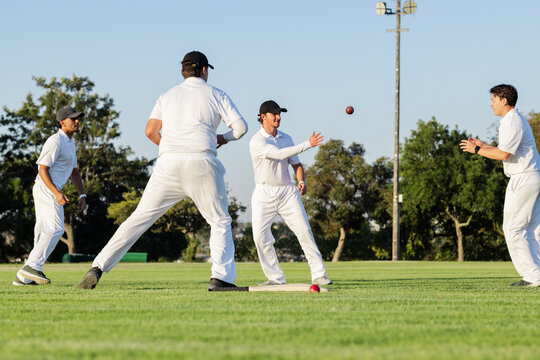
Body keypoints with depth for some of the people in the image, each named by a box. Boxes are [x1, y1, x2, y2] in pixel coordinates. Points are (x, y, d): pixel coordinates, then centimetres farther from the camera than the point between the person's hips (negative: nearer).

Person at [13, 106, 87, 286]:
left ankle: (23, 276, 6)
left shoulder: (71, 143, 20)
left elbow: (74, 171, 25)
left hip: (52, 191, 10)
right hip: (46, 189, -10)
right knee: (55, 229, -19)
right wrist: (57, 193, -26)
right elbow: (42, 169, -17)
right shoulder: (55, 141, -12)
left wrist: (82, 195, 14)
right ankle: (32, 266, -23)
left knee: (43, 233, 7)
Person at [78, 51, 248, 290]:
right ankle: (221, 277, -7)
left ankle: (97, 268, -4)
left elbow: (151, 131, 13)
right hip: (201, 163, -3)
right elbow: (240, 127, 4)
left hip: (168, 163, 3)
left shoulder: (168, 96, 19)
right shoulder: (215, 94, 11)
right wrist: (225, 137, 24)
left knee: (139, 218, 4)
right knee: (220, 221, 10)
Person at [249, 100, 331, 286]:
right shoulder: (257, 141, -10)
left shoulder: (286, 138, 11)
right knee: (260, 236, -13)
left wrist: (301, 181, -1)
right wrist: (308, 144, -27)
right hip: (264, 193, -4)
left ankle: (318, 274, -5)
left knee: (304, 230, -8)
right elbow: (280, 154, -24)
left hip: (288, 191, 4)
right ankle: (276, 278, -2)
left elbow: (296, 163, 19)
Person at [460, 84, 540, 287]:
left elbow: (503, 154, -22)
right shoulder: (514, 120, 19)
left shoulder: (513, 122, -15)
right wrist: (483, 146, 20)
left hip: (523, 180, -11)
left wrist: (477, 150, -11)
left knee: (513, 229, -8)